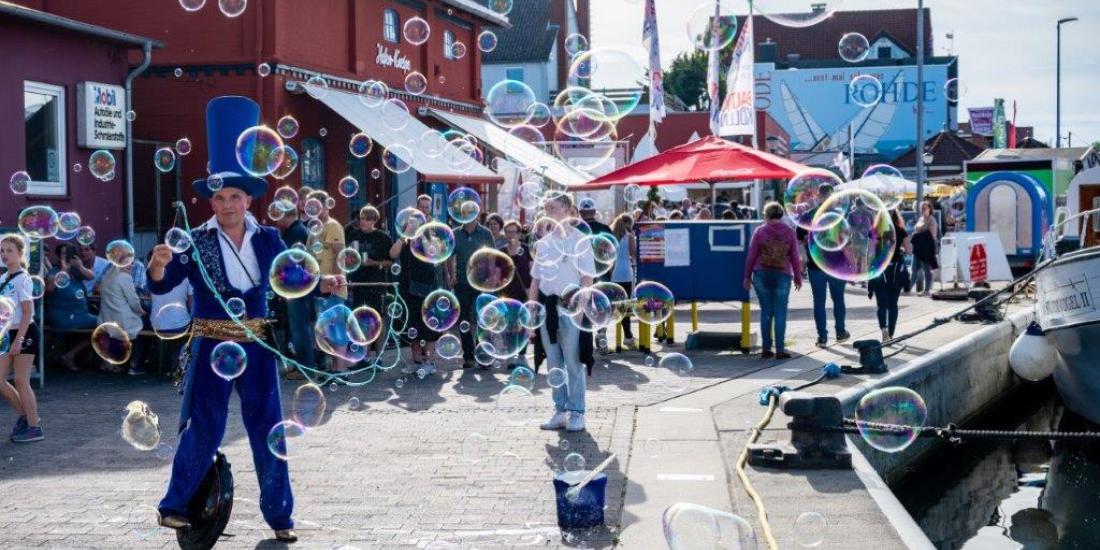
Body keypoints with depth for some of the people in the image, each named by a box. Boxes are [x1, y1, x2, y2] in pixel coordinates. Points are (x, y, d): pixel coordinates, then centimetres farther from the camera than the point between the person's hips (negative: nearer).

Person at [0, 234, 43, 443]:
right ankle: (25, 416, 22)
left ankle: (34, 427, 5)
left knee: (21, 382, -4)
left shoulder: (22, 279, -12)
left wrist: (18, 339, -20)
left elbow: (28, 312, -16)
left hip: (23, 333, -8)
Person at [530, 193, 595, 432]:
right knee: (553, 363, 10)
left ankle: (576, 413, 4)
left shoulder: (579, 240, -3)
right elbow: (535, 280, 17)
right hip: (547, 307, 6)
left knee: (573, 363, -2)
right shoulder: (544, 242, 13)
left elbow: (587, 278, -6)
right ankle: (560, 411, 18)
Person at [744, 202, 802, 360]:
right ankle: (780, 350, 0)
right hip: (782, 276, -1)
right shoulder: (789, 232, 1)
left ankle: (766, 349, 9)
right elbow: (794, 257, 2)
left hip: (761, 274, 1)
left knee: (765, 311, 8)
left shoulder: (759, 231, 0)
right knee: (780, 313, 3)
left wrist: (747, 276, 8)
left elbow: (751, 256, 0)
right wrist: (798, 278, 11)